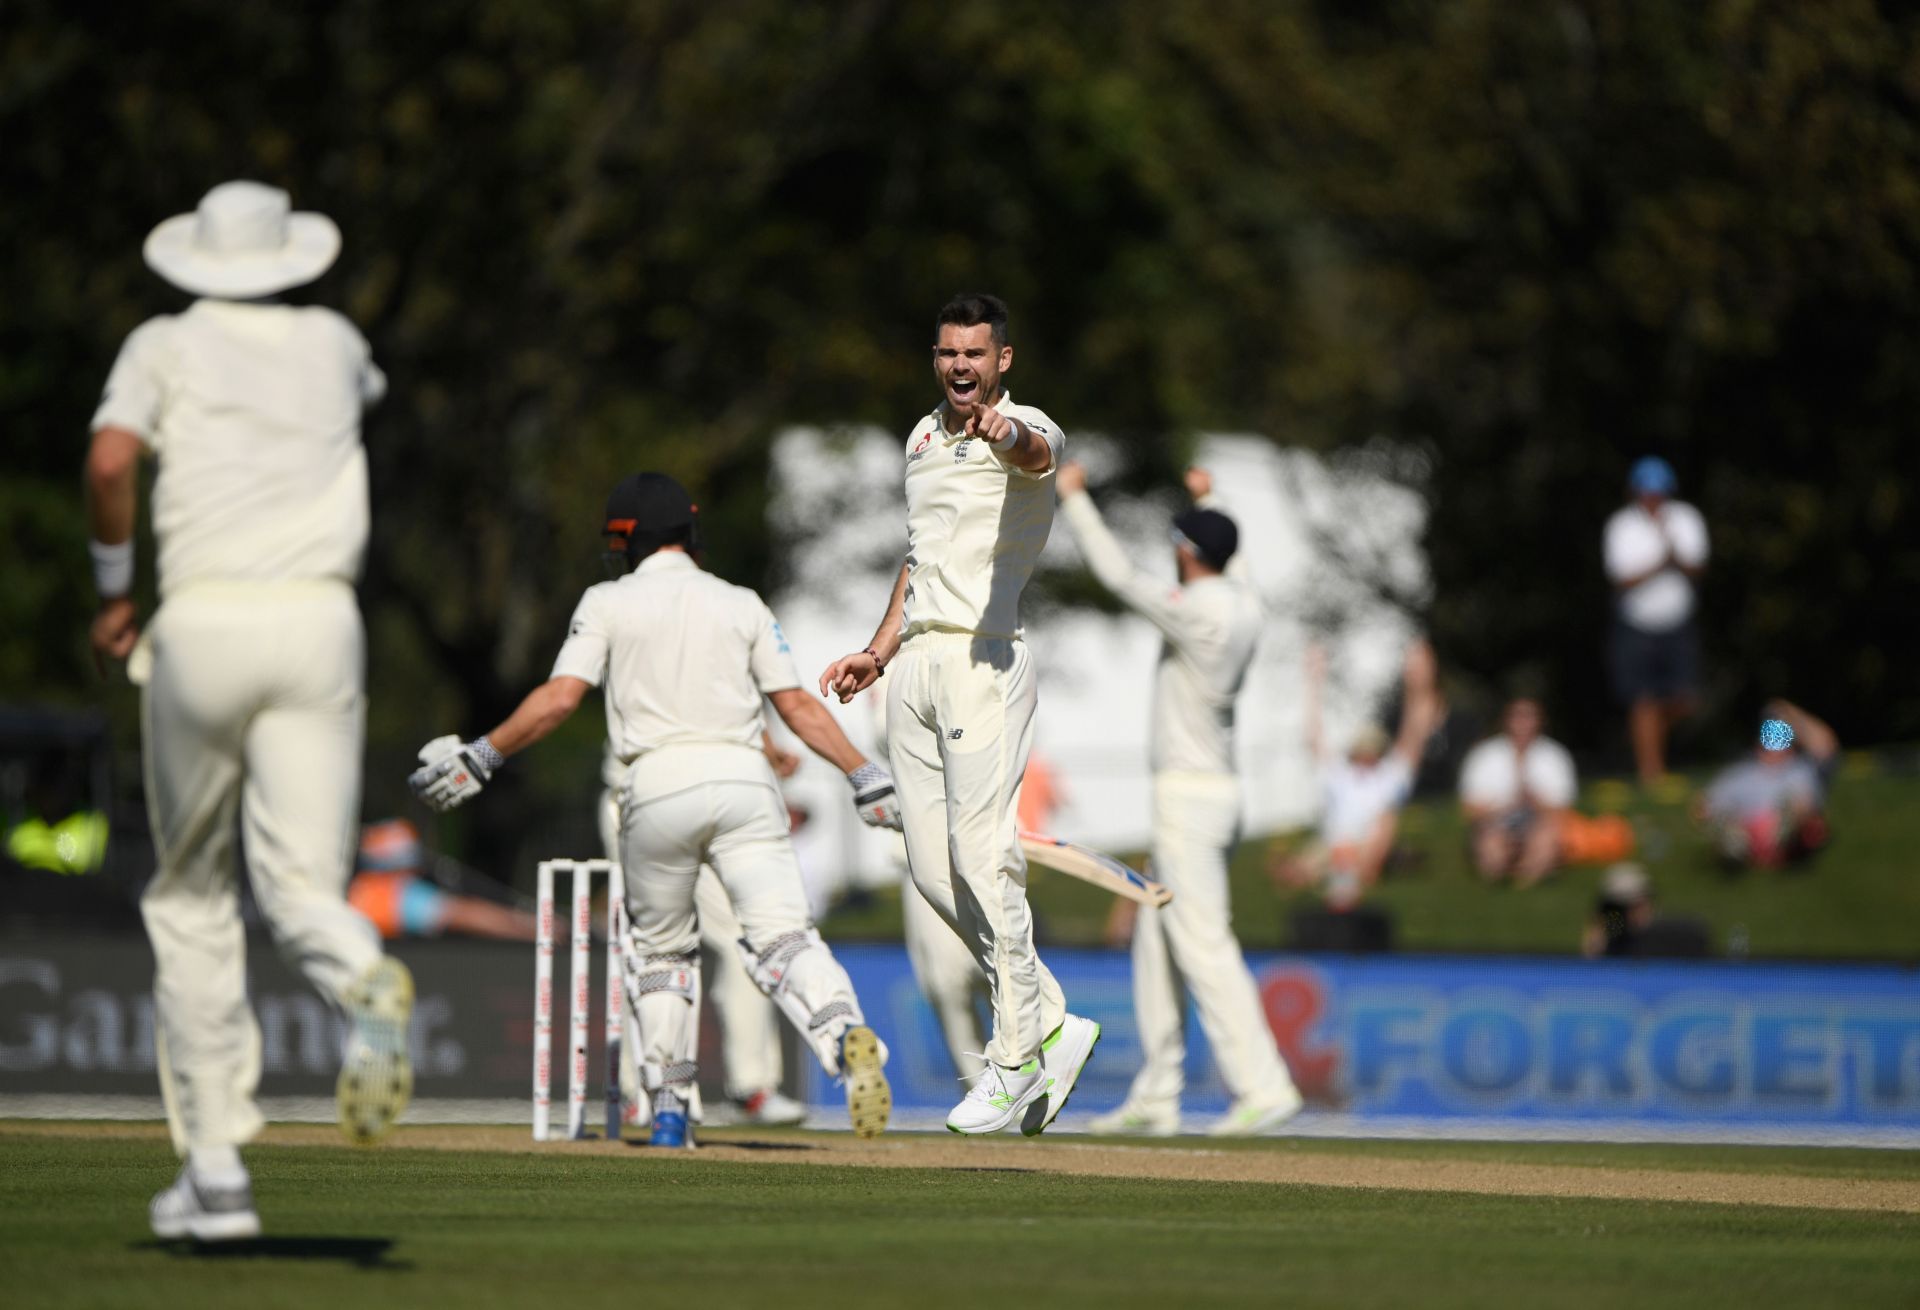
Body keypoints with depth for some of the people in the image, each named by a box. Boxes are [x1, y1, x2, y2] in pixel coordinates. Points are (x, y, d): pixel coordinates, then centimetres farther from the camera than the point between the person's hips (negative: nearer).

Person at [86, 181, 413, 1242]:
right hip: (320, 626, 1)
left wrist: (113, 589, 4)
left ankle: (215, 1167, 9)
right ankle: (367, 984, -42)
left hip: (203, 627, -1)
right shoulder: (333, 343, 19)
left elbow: (110, 459, -10)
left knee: (191, 896, 12)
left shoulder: (166, 347, 8)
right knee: (304, 886, -3)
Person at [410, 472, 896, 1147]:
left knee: (660, 947, 18)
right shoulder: (743, 605, 16)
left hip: (659, 787, -1)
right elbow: (797, 706, 9)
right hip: (743, 781, 1)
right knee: (782, 934, -10)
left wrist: (480, 757, 6)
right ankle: (846, 1034, -38)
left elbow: (559, 698, -1)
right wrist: (867, 777, 13)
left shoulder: (608, 603, 9)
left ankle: (669, 1109, 15)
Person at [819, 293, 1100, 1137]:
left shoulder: (1028, 430, -6)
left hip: (986, 661, -8)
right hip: (915, 663, 8)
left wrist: (1005, 436, -56)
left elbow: (1038, 454, -33)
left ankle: (1016, 1055, -6)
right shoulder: (924, 437, 19)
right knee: (931, 867, 4)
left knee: (982, 854, -13)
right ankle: (1051, 1023, 13)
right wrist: (876, 653, 23)